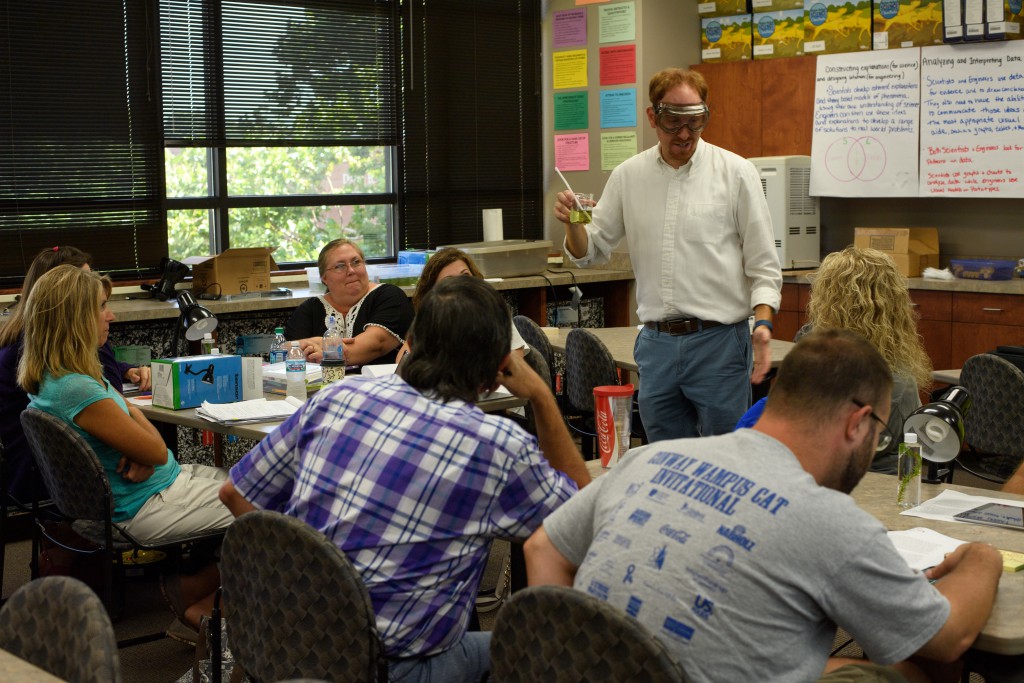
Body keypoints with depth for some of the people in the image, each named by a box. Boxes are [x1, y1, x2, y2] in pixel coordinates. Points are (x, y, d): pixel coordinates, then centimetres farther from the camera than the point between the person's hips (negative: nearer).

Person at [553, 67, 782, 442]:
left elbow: (763, 266, -1)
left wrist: (763, 324, -16)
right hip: (656, 343, 4)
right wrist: (573, 225, -8)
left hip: (718, 341, -3)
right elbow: (591, 251, 14)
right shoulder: (628, 176, 7)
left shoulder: (736, 173, -2)